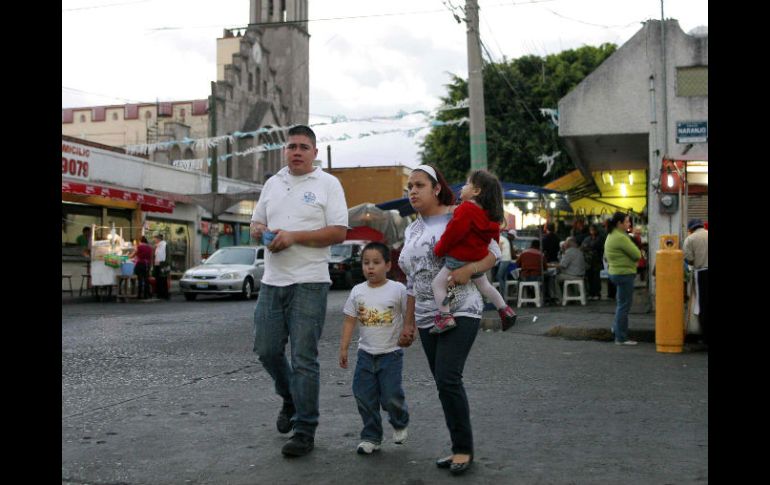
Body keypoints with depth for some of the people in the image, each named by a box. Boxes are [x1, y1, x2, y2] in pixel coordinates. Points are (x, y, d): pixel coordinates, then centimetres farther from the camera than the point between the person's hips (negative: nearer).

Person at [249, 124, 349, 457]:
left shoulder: (328, 184, -1)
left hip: (309, 283, -5)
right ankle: (290, 399, 36)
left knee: (303, 358, -4)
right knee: (266, 349, 9)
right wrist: (261, 232, -3)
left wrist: (294, 236, -17)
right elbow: (256, 224, 22)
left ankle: (305, 431, 5)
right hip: (272, 281, 6)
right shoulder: (272, 184, 16)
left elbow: (339, 232, -9)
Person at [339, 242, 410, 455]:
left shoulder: (397, 289, -7)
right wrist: (343, 347, 3)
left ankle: (400, 423, 27)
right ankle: (371, 437, 17)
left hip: (391, 352, -3)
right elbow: (350, 320, 5)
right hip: (366, 353, 3)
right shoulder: (358, 291, 2)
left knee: (391, 397, -5)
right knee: (364, 397, 2)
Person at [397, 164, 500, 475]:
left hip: (460, 312, -7)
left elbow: (493, 251, -5)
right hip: (428, 318, 7)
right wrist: (409, 322, 17)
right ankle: (459, 449, 15)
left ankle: (463, 448, -3)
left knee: (448, 379, -17)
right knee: (445, 384, 7)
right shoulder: (411, 231, 15)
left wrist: (468, 269, -23)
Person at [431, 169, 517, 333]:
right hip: (479, 259, 8)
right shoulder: (490, 214, 5)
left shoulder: (466, 209, -21)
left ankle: (445, 317, -13)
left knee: (438, 283, -2)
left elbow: (453, 232, -21)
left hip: (459, 259, -8)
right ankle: (505, 310, 33)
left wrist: (439, 250, -9)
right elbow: (495, 236, 14)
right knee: (484, 285, 29)